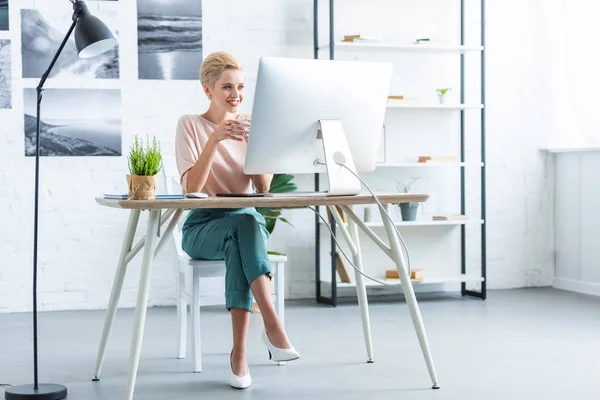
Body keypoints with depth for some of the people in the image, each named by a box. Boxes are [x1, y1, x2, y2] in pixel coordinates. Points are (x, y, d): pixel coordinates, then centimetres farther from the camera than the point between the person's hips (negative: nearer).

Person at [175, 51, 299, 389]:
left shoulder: (252, 125, 7)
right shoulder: (191, 124, -2)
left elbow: (264, 188, -4)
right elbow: (192, 188, -16)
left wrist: (253, 143, -17)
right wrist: (214, 140, -26)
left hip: (247, 221, 2)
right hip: (203, 227, -2)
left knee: (245, 232, -36)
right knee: (244, 224, -36)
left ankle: (240, 349, -39)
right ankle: (273, 325, -44)